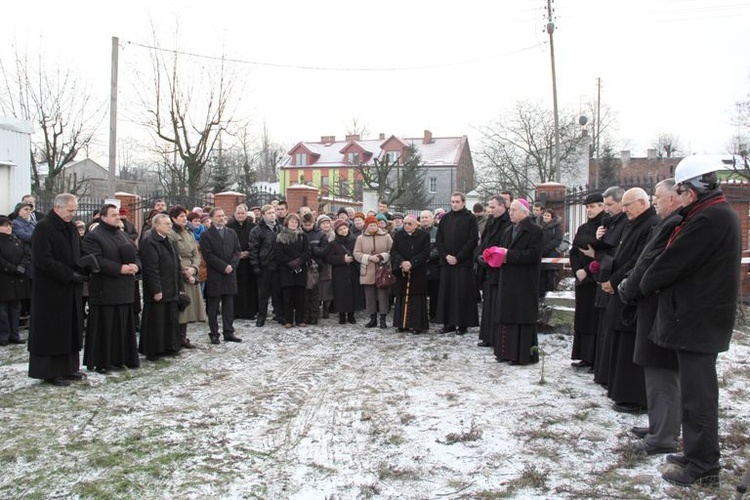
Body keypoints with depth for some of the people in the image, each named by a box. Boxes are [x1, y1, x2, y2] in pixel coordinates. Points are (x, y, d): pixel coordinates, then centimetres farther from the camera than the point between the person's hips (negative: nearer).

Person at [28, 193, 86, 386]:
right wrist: (70, 275, -19)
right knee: (52, 332, -1)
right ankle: (50, 372, 8)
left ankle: (69, 367, 21)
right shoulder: (43, 228, -13)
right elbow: (44, 261, -20)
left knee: (71, 329, 12)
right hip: (50, 290, -8)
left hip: (70, 289, 8)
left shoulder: (71, 227, 11)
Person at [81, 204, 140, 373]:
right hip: (105, 291, -7)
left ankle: (125, 358, 19)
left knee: (125, 325, 10)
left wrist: (136, 266, -4)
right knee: (105, 326, -2)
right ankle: (102, 362, 6)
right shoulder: (93, 237, -6)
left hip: (125, 289, 7)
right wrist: (120, 269, -20)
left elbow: (135, 254, 18)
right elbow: (96, 261, -18)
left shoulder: (122, 234, 18)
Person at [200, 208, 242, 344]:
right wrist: (223, 267, -15)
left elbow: (237, 251, 8)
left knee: (229, 306, 7)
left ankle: (228, 332, 13)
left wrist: (232, 265, -8)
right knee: (213, 307, 3)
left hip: (230, 274, 4)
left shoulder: (232, 233, 13)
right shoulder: (206, 235, -3)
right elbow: (208, 255, -10)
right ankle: (214, 333, 11)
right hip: (214, 276, -4)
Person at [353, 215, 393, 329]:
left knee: (383, 294, -1)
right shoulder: (360, 238, 6)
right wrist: (369, 257, -13)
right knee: (370, 296, 6)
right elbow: (356, 253, 0)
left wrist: (381, 256, -15)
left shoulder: (386, 236, 3)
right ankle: (373, 318, 17)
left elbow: (392, 251, 1)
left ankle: (383, 319, 5)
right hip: (367, 272, 1)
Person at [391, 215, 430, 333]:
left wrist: (411, 263, -17)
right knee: (402, 298, 6)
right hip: (402, 272, 3)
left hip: (418, 273, -3)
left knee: (416, 299, -2)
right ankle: (402, 323, 13)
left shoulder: (424, 236, -1)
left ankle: (417, 324, 2)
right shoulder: (398, 235, 8)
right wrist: (402, 262, -17)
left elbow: (425, 253, -9)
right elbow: (393, 251, 0)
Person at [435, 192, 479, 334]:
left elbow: (473, 240, -7)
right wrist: (446, 256, -5)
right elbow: (439, 240, 11)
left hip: (463, 263, -4)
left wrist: (458, 257, -12)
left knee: (462, 294, -3)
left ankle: (463, 324, 3)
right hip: (446, 262, 4)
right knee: (446, 293, 4)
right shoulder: (445, 218, 13)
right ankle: (449, 323, 11)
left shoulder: (470, 218, 0)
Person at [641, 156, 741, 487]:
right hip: (704, 316, 11)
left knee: (697, 395, -2)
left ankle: (703, 466, 8)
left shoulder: (707, 220, -21)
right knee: (698, 391, 18)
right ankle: (698, 453, 30)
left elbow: (672, 262, -18)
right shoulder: (722, 214, 13)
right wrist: (653, 284, 10)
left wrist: (646, 285, 0)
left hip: (698, 319, -11)